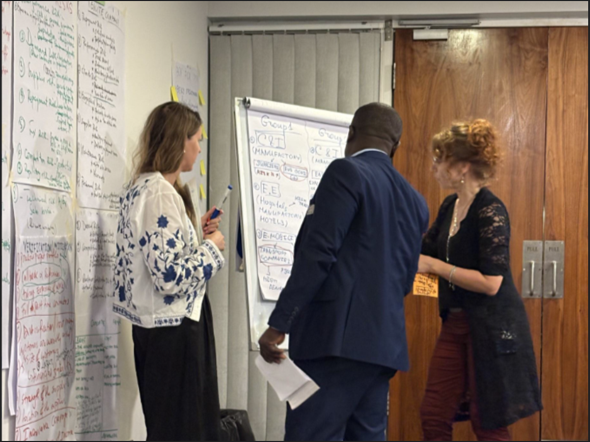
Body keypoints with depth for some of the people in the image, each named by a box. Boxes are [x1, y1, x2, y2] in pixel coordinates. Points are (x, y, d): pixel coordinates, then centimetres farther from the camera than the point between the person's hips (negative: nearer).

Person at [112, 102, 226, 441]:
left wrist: (196, 232, 12)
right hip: (174, 325, -10)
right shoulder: (160, 194, -20)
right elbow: (170, 276, -26)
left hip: (160, 324, 10)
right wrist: (211, 247, -12)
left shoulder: (142, 187, 11)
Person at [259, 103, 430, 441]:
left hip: (337, 336, -8)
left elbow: (317, 254, -15)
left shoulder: (347, 172, -6)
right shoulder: (415, 200, 15)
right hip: (383, 341, 8)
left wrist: (278, 325, -13)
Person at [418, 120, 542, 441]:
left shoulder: (490, 210, -18)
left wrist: (434, 266, -18)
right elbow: (421, 251, 18)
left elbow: (491, 282, -24)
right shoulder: (451, 206, 7)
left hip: (491, 330, -8)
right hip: (457, 323, 8)